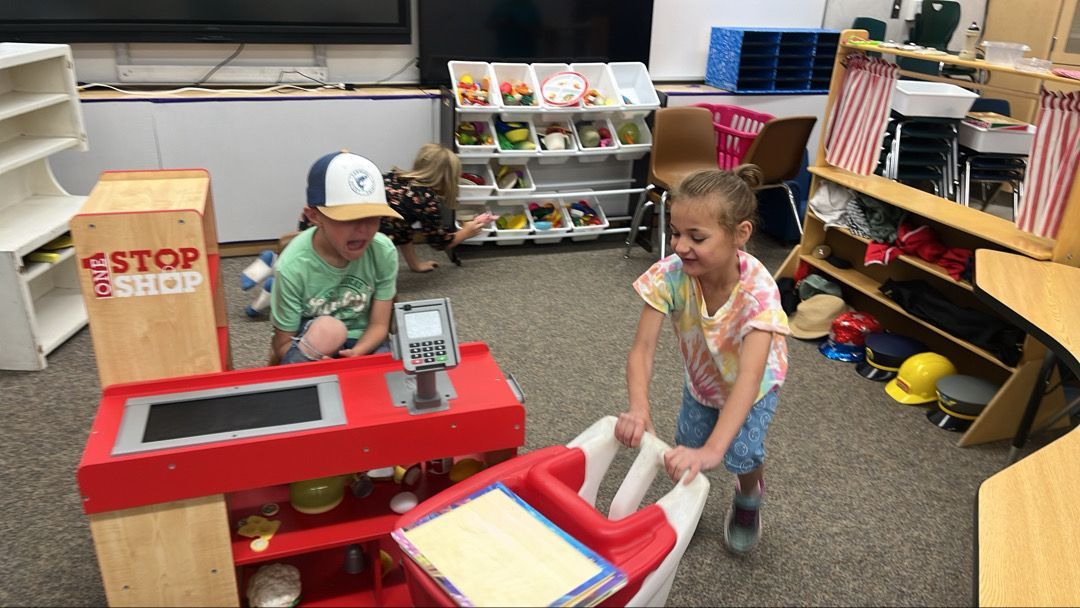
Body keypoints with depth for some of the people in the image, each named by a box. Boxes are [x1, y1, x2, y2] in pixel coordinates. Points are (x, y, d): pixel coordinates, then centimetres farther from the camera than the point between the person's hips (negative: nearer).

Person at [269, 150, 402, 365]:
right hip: (310, 345, -2)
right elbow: (284, 344, -12)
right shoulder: (292, 267, -24)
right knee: (324, 330, -34)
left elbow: (379, 325, -9)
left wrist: (355, 355, -30)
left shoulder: (384, 252, -17)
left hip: (362, 344, 3)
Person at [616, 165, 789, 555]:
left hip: (754, 381, -2)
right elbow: (642, 350, -35)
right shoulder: (670, 274, -34)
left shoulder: (758, 289, -41)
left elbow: (748, 377, -50)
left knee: (743, 454, -12)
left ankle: (749, 497, 26)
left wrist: (713, 450, -61)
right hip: (701, 374, 3)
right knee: (686, 448, -1)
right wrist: (639, 409, -53)